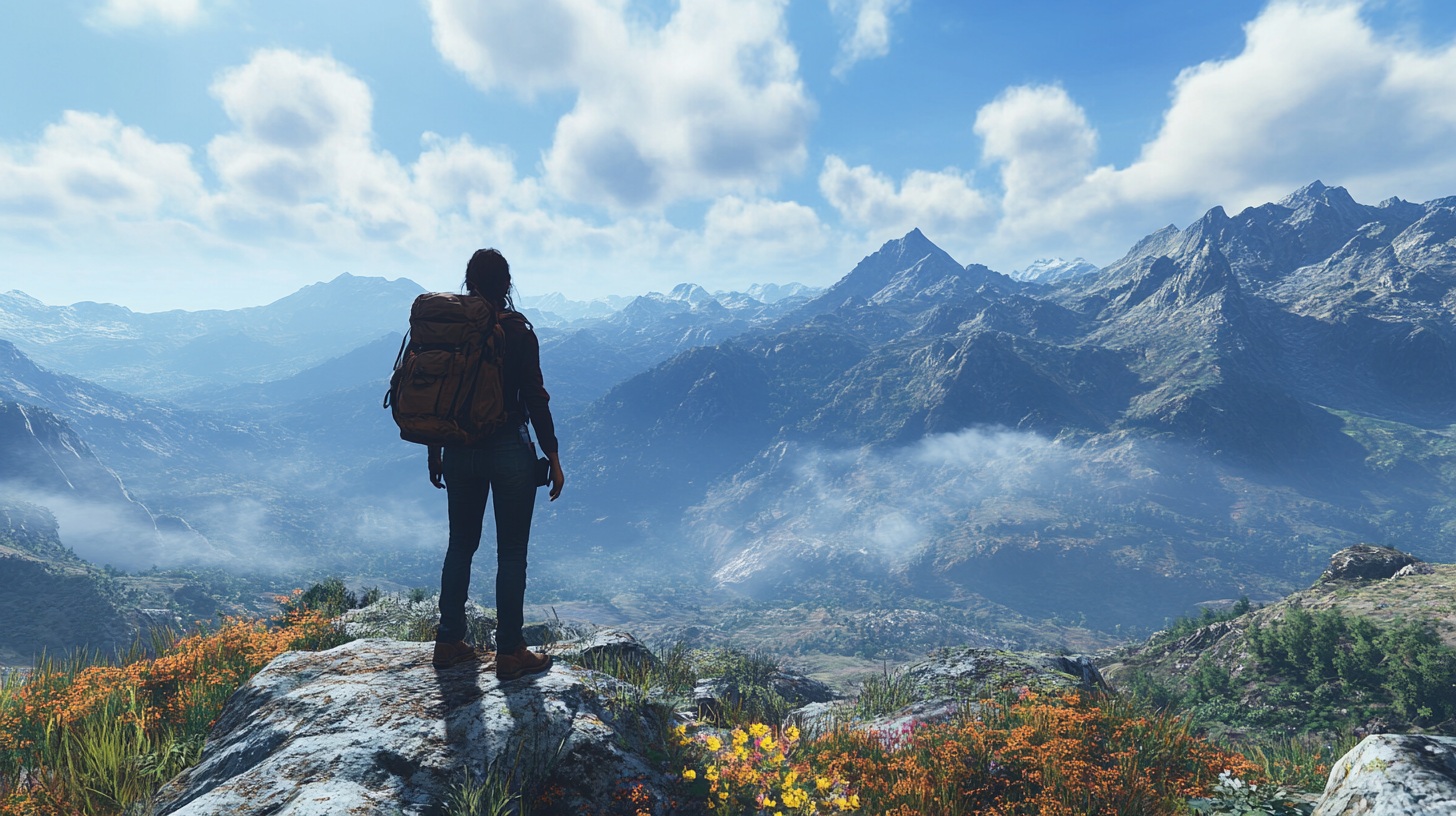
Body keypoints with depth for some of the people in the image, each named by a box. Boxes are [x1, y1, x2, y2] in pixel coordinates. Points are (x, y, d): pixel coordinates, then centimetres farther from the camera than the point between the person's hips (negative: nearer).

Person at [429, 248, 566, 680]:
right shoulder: (517, 330, -11)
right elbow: (534, 397, -12)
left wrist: (434, 453, 17)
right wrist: (553, 457, -5)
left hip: (459, 453, 5)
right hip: (509, 451, -5)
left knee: (460, 545, 18)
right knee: (512, 552, 5)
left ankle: (449, 642, 27)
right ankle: (509, 652, 13)